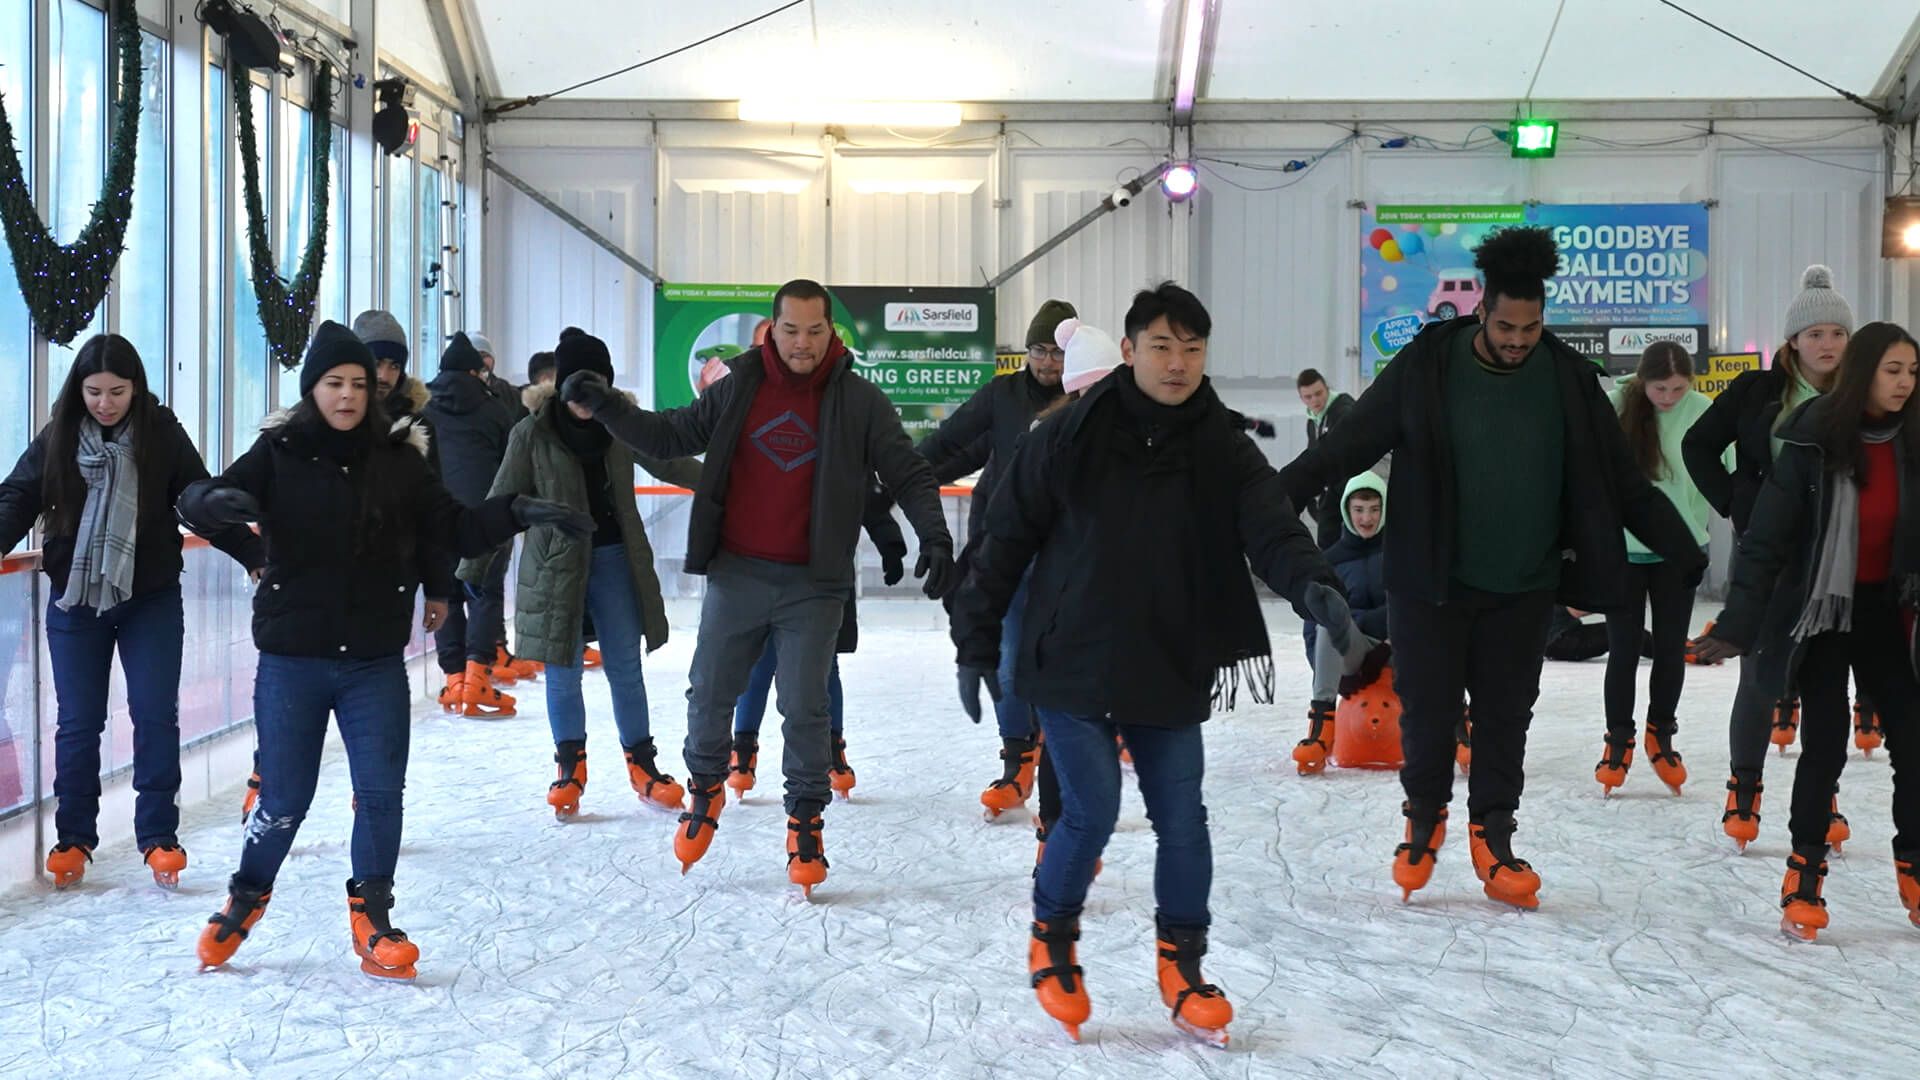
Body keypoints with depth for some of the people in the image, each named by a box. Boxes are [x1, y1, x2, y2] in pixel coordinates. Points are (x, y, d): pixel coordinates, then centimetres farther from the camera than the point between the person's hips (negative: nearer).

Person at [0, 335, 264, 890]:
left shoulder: (162, 434, -3)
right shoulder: (57, 438, 0)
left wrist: (255, 553, -5)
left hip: (151, 600, -1)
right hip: (75, 600, 1)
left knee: (156, 716, -1)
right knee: (78, 721, 6)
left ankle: (158, 838, 7)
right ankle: (73, 839, 17)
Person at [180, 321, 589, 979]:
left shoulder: (398, 460, 2)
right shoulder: (280, 453, -4)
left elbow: (454, 530, 4)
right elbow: (198, 504, -11)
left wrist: (517, 514, -12)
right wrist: (215, 501, -35)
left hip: (375, 661, 2)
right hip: (291, 660, -1)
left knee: (381, 794, 2)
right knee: (284, 800, 6)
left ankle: (371, 916, 20)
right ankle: (246, 899, 34)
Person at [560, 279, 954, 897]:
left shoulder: (859, 402, -2)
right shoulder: (738, 391, 3)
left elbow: (908, 475, 0)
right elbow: (669, 437, 10)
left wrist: (934, 535, -14)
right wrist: (605, 406, -2)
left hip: (813, 585, -2)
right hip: (736, 574, 2)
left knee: (805, 708, 2)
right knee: (709, 694, 10)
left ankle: (805, 822, 18)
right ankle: (706, 788, 35)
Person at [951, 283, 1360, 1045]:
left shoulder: (1225, 452, -2)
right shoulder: (1068, 437, -8)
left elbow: (1272, 529, -16)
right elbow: (1007, 540, -2)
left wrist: (1311, 584, -37)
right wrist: (977, 641, 0)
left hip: (1171, 676, 3)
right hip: (1070, 668, -3)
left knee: (1182, 822, 5)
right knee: (1093, 813, -6)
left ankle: (1182, 969, 25)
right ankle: (1051, 941, 21)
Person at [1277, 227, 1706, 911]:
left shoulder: (1568, 379, -1)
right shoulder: (1426, 367, -9)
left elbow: (1624, 486, 6)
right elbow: (1347, 445, -6)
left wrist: (1690, 558, 5)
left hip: (1522, 589, 2)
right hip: (1430, 581, -2)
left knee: (1507, 718, 9)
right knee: (1427, 710, 6)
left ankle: (1492, 836, 25)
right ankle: (1424, 817, 30)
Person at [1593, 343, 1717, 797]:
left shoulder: (1700, 410, -12)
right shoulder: (1615, 405, -13)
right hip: (1622, 547, -1)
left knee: (1671, 647, 11)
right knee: (1623, 648, 5)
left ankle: (1661, 734, 30)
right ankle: (1618, 740, 20)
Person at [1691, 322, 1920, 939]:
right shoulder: (1812, 444, -14)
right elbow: (1766, 537, -15)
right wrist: (1738, 625, -18)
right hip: (1820, 611, -4)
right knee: (1825, 746, -1)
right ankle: (1804, 877, 13)